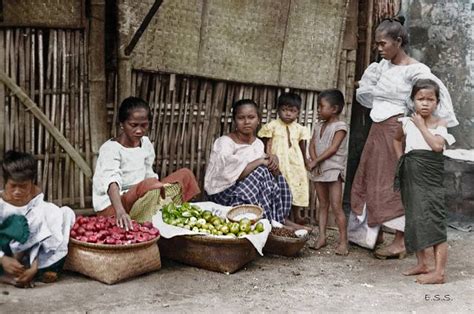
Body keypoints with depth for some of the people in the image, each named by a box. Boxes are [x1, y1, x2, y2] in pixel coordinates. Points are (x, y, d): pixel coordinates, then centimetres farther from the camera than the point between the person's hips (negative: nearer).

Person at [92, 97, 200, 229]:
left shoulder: (146, 143, 5)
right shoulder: (110, 148, -18)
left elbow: (149, 175, 8)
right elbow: (111, 181, -36)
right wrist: (120, 211, -53)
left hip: (140, 200, 8)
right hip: (111, 207, -7)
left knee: (184, 175, -1)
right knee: (151, 184, -36)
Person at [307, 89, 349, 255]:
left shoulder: (340, 126, -8)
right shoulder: (319, 126, 14)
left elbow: (333, 149, -17)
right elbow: (312, 145, 5)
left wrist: (316, 161, -15)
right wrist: (314, 161, -11)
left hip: (333, 170, -7)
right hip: (319, 170, 7)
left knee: (336, 207, -9)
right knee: (323, 205, 11)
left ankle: (343, 241, -7)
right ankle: (321, 236, 14)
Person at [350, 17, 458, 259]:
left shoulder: (414, 69, -13)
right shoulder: (382, 66, 10)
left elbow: (437, 91, -23)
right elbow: (365, 93, 24)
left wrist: (439, 127, -23)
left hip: (395, 130, -8)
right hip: (377, 130, 8)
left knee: (392, 184, -4)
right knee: (369, 179, 12)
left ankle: (400, 242, 5)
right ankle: (375, 233, 25)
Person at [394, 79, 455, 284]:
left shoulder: (440, 124, -1)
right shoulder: (407, 122, 10)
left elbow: (437, 145, -20)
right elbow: (397, 140, 29)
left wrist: (422, 126, -11)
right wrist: (401, 158, 15)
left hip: (431, 176, -5)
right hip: (411, 175, 5)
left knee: (435, 221, -11)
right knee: (415, 219, 12)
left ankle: (439, 272, -12)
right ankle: (421, 264, 24)